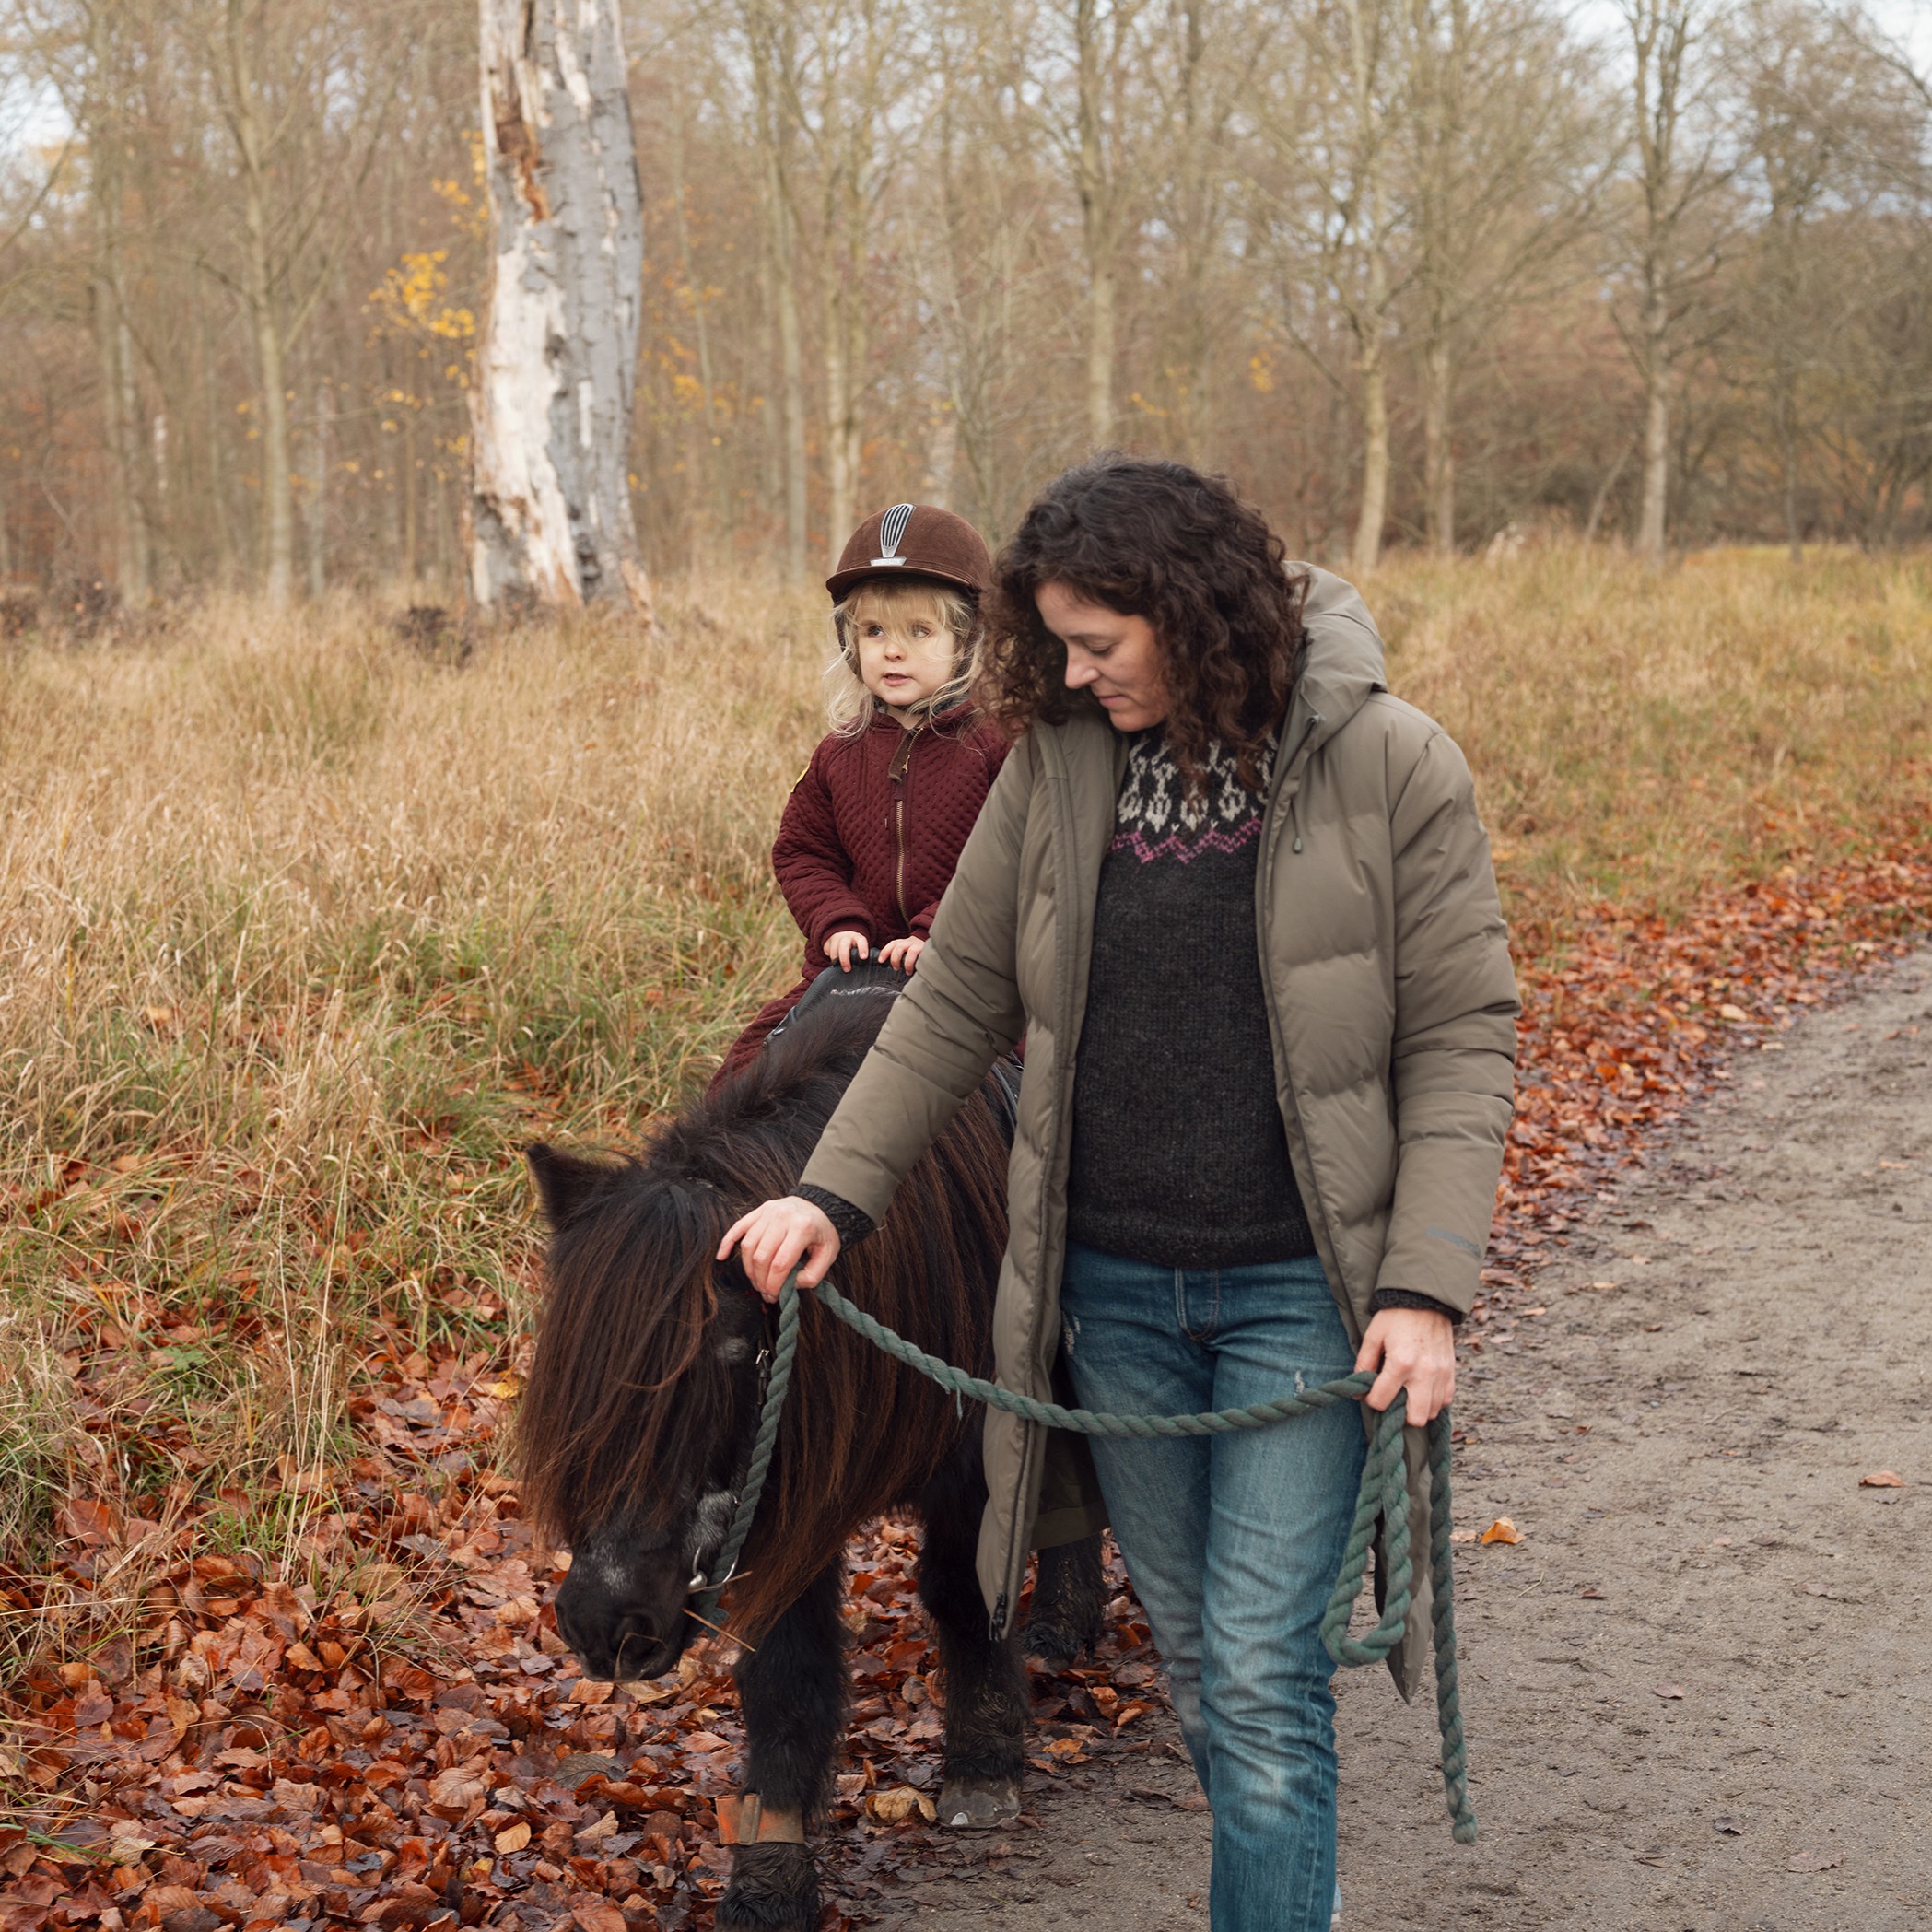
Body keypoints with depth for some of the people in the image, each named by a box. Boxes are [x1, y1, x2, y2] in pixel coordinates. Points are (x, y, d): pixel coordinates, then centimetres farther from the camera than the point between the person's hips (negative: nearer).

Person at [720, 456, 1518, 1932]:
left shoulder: (1392, 768, -11)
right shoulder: (1058, 766, 0)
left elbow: (1461, 1045, -10)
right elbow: (956, 1008, 6)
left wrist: (1427, 1289, -17)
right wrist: (836, 1193, -2)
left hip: (1300, 1293, -4)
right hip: (1113, 1284, 4)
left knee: (1262, 1676, -6)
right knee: (1192, 1650, 16)